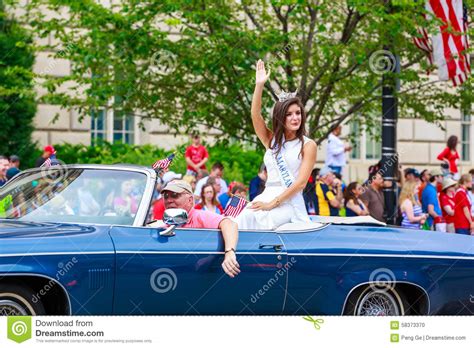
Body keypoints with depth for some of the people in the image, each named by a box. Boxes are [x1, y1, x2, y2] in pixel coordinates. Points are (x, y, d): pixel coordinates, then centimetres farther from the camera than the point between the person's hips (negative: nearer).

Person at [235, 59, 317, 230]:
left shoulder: (308, 145, 4)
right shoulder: (272, 140, 19)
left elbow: (301, 182, -6)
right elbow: (255, 116, 4)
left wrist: (272, 203, -14)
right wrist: (259, 85, -6)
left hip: (290, 202, -4)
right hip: (266, 196, 4)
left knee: (258, 219, -35)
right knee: (242, 219, -29)